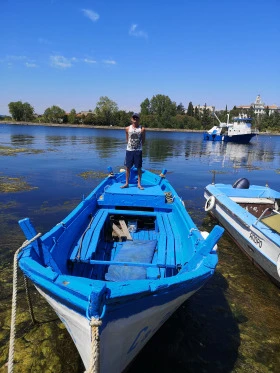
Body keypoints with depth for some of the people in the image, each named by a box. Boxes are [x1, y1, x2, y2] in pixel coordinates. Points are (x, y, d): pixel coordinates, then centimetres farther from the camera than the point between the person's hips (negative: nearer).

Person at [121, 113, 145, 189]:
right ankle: (127, 183, 17)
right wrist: (131, 145, 7)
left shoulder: (142, 129, -3)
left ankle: (139, 184, 13)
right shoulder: (127, 129, 2)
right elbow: (127, 139, 12)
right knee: (128, 167, 6)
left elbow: (143, 140, 5)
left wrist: (138, 146, 6)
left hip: (138, 151, -1)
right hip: (129, 150, 2)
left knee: (139, 168, 3)